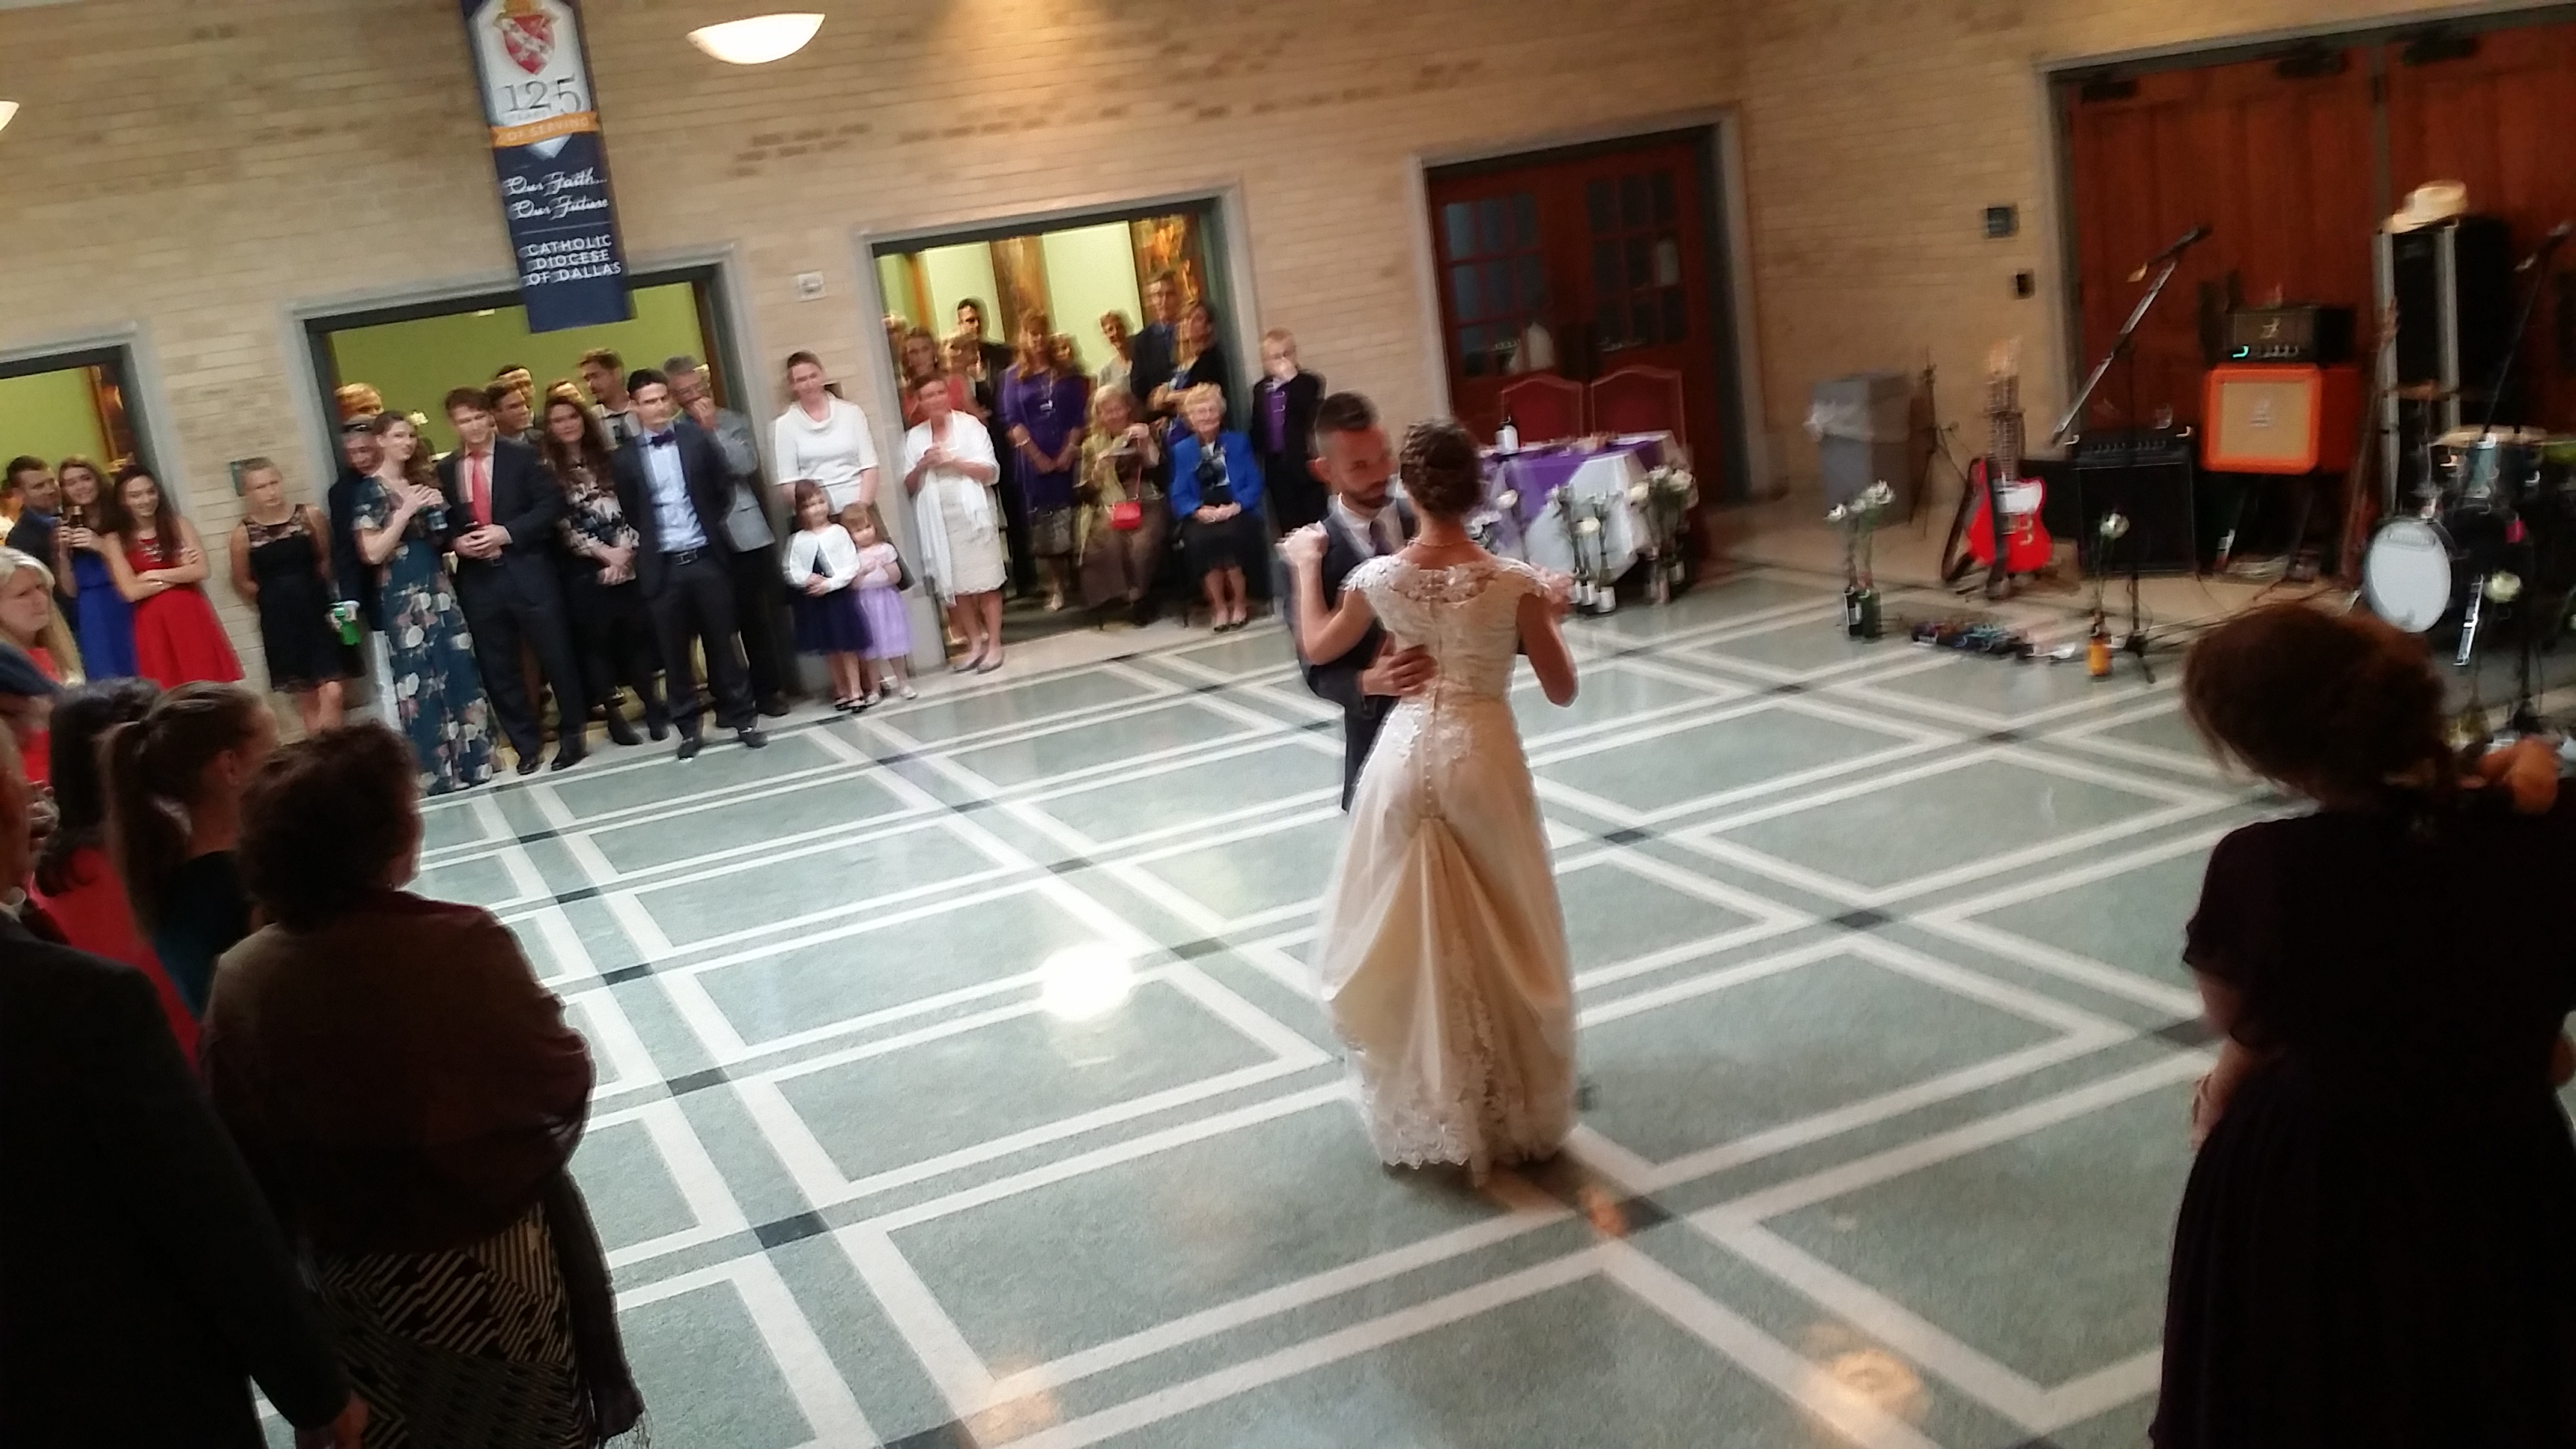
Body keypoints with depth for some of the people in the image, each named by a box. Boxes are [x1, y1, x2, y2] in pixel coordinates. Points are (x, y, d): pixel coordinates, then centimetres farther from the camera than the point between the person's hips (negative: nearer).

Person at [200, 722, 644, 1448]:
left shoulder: (241, 978, -14)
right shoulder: (459, 947, -27)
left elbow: (240, 1146, -4)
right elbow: (563, 1082, -15)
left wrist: (311, 1234, 11)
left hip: (347, 1273, 4)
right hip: (485, 1265, -4)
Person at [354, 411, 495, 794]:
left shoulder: (422, 480, 14)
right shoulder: (369, 491, -6)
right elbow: (373, 552, -13)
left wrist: (438, 511, 2)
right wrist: (407, 510, -17)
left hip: (439, 587, 6)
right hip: (402, 597, -6)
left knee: (459, 674, 5)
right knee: (421, 683, -2)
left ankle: (470, 763, 13)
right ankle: (437, 774, 5)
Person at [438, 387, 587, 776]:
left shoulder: (521, 455, 0)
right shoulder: (444, 470, 10)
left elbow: (551, 504, -7)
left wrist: (507, 532, -16)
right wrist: (456, 541, -8)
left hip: (528, 572, -3)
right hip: (478, 580, 3)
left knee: (556, 656, 3)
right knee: (497, 668, 7)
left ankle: (571, 735, 19)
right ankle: (526, 743, 20)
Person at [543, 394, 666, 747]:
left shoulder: (608, 461, 10)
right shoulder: (547, 471, 0)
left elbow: (630, 509, 4)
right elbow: (560, 525, -7)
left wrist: (624, 551, -9)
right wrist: (603, 552, -12)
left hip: (626, 561, 2)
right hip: (583, 569, -2)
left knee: (638, 632, 2)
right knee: (596, 640, 3)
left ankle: (652, 705, 13)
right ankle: (613, 714, 10)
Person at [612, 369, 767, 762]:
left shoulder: (697, 438, 3)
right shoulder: (625, 458, 0)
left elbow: (724, 487, 7)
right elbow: (629, 514, 6)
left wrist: (714, 526, 4)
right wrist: (643, 545, 2)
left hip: (706, 558, 0)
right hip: (662, 566, 0)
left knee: (722, 642, 7)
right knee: (674, 652, 5)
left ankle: (742, 718, 15)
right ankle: (689, 729, 15)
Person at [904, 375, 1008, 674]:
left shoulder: (970, 425, 0)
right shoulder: (914, 438, 8)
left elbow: (990, 472, -7)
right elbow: (908, 486, 8)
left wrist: (952, 460, -15)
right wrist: (922, 466, -11)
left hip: (972, 515, -3)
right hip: (937, 521, 3)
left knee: (986, 584, -1)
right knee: (955, 586, 5)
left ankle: (994, 644, 4)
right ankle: (975, 644, 13)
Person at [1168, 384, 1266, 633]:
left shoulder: (1238, 442, 12)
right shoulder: (1181, 450, 13)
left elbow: (1254, 484, 2)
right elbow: (1178, 495, 4)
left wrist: (1234, 507, -16)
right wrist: (1199, 510, -17)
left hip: (1236, 512, 0)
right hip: (1200, 517, 1)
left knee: (1229, 534, -35)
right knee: (1199, 539, -34)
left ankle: (1238, 605, -17)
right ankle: (1219, 607, -20)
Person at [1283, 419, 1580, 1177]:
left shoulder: (1377, 577, -7)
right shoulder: (1515, 581, -12)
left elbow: (1314, 649, 11)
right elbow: (1562, 691, -4)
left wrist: (1306, 567, 25)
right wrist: (1547, 617, 11)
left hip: (1406, 761, 1)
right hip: (1484, 762, -1)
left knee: (1408, 944, 15)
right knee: (1502, 945, 13)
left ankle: (1422, 1114, 25)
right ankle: (1513, 1116, 23)